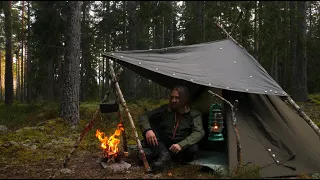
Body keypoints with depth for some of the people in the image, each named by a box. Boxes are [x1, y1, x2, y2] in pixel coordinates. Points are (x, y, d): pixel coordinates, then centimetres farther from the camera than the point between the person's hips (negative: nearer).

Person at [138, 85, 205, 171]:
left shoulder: (194, 114, -5)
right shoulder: (165, 109, 3)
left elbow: (199, 132, -21)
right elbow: (143, 116, -2)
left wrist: (181, 145, -37)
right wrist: (147, 130, -26)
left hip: (181, 147, -2)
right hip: (163, 144, 2)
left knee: (193, 149, -35)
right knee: (148, 127, -19)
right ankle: (164, 155, -34)